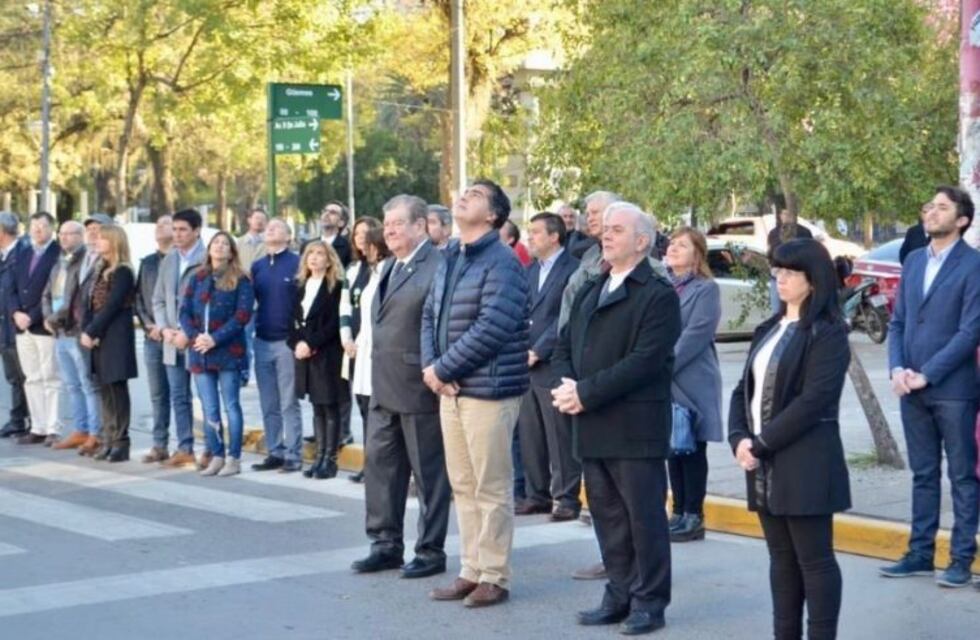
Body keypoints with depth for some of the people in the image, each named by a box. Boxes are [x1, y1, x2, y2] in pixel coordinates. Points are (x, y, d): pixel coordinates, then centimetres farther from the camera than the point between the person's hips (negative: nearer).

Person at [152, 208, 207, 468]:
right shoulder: (168, 261, 13)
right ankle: (184, 449, 15)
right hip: (172, 340, 7)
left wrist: (189, 334, -15)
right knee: (178, 397, 9)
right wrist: (165, 328, 0)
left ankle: (212, 450, 7)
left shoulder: (207, 260, -9)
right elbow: (158, 299, 16)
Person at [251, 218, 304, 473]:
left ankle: (293, 456, 2)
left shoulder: (298, 264, -5)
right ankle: (275, 453, 15)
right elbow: (251, 300, 17)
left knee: (289, 404, -2)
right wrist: (253, 330, 7)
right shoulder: (257, 266, 13)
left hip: (287, 341, -5)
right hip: (262, 342, 6)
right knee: (268, 405, 9)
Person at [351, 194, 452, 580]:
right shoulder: (389, 267, 15)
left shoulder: (437, 267, -15)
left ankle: (431, 551, 12)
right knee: (380, 464, 12)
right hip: (385, 387, 9)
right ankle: (387, 544, 21)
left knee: (429, 471, 3)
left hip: (419, 388, -9)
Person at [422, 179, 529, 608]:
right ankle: (471, 571, 22)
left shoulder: (501, 262, -13)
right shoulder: (450, 259, 15)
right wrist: (430, 367, -2)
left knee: (492, 488, -1)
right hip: (451, 390, 8)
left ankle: (494, 577, 8)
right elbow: (430, 315, 16)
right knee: (463, 486, 13)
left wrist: (442, 369, -14)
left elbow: (491, 328, -21)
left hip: (488, 390, -8)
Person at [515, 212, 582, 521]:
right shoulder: (530, 271, 18)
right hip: (527, 367, 8)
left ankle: (566, 498, 4)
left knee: (560, 437, -3)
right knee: (530, 436, 10)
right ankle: (537, 494, 19)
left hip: (554, 366, -8)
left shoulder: (572, 270, -8)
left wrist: (538, 351, -14)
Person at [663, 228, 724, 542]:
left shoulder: (706, 289, -4)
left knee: (692, 450, -1)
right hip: (663, 384, 6)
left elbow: (696, 335, -13)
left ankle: (693, 517, 5)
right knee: (672, 449, 9)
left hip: (691, 384, -6)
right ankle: (679, 513, 17)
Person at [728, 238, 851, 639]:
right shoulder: (770, 330, 16)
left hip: (805, 464, -8)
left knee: (814, 559, -3)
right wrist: (739, 439, -4)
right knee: (782, 558, 11)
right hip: (765, 465, 8)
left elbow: (813, 401, -17)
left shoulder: (828, 334, -8)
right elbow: (745, 389, 13)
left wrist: (761, 444, -15)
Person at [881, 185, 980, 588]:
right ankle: (920, 553, 21)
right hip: (912, 388, 6)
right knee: (923, 474, 13)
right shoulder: (913, 261, 11)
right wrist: (897, 369, -3)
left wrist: (927, 374, -15)